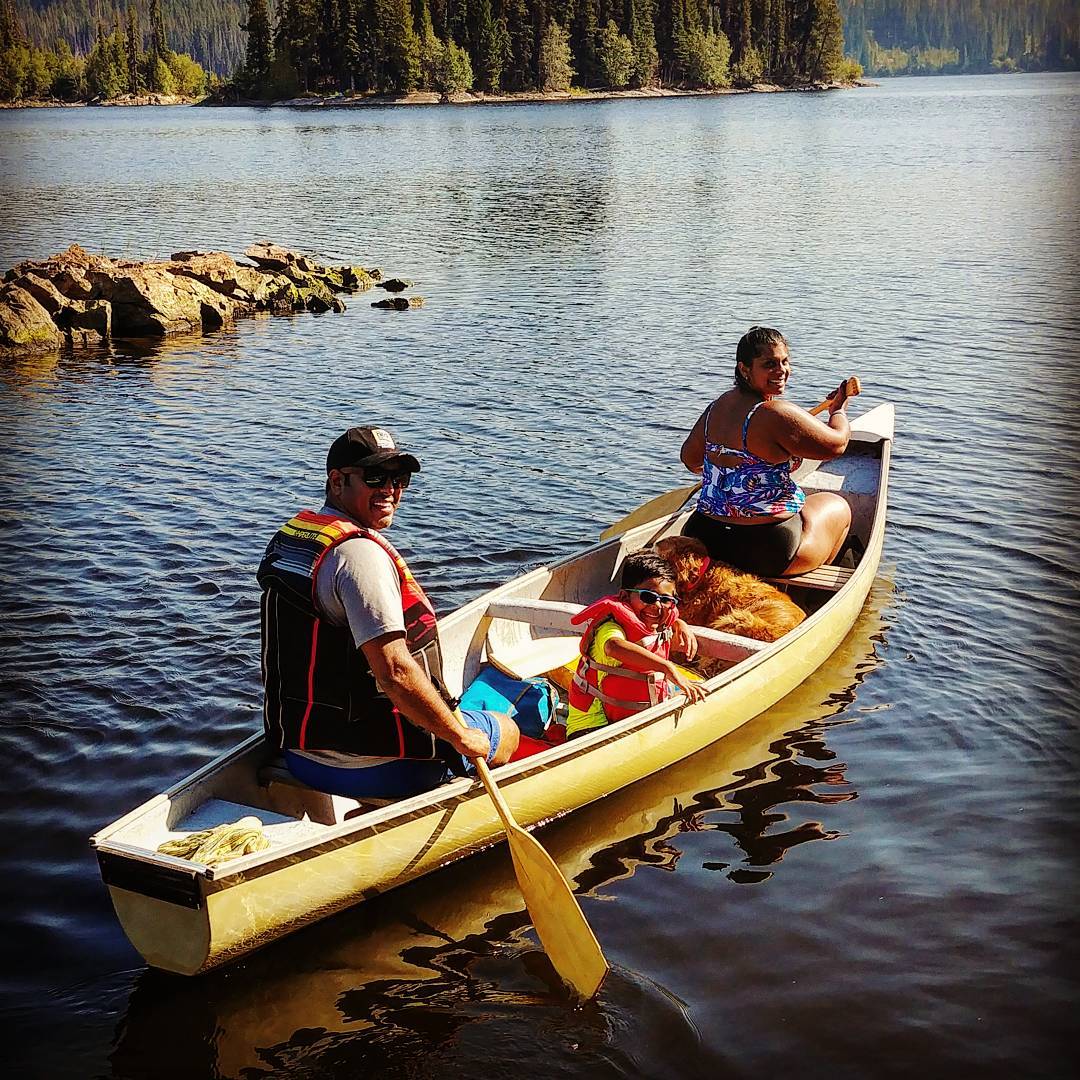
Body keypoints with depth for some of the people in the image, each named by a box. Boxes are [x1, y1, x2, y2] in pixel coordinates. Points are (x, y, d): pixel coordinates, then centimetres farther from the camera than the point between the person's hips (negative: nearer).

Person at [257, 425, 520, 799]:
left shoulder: (289, 536, 7)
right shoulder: (359, 553, -24)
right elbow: (394, 673, -29)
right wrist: (462, 737, -17)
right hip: (367, 768, -9)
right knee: (506, 730, 14)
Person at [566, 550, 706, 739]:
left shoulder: (662, 627, 6)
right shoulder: (611, 626, -20)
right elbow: (614, 646, -46)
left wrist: (680, 625, 8)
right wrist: (668, 667, -51)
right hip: (592, 726, -9)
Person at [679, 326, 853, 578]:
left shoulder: (717, 406, 2)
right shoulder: (778, 414, -22)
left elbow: (689, 458, 16)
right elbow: (837, 444, -12)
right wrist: (838, 410, 10)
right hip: (769, 553, -8)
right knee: (837, 506, 24)